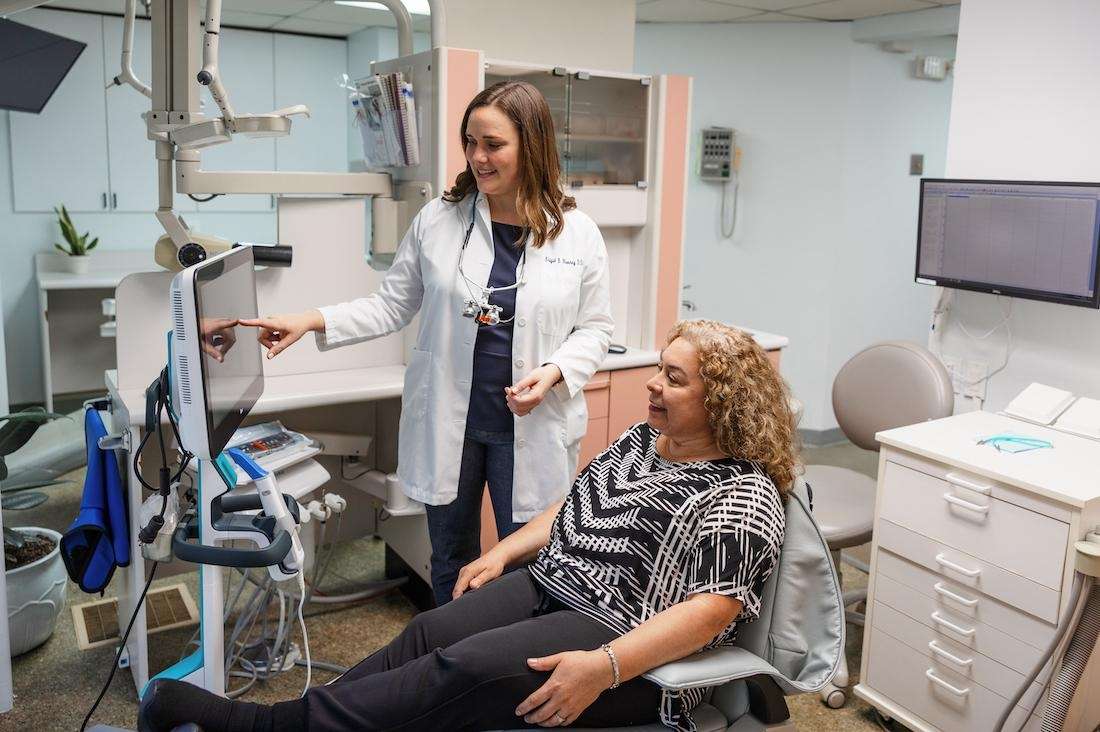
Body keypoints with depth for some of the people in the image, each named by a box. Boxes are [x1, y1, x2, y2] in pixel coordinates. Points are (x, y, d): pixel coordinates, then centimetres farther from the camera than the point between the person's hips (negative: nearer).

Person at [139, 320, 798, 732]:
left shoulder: (743, 495, -13)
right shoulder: (641, 440, 13)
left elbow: (711, 609, -22)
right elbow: (572, 509, 21)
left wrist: (604, 667, -32)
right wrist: (502, 554, 9)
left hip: (628, 648, -7)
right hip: (546, 586, 8)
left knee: (466, 670, -26)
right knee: (431, 633, -16)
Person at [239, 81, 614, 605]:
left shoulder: (578, 234, -3)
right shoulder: (437, 221, -1)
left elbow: (595, 328, 2)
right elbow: (391, 306, 4)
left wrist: (553, 371, -16)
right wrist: (311, 321, -8)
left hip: (531, 428, -1)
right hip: (447, 422, 2)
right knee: (451, 561, 17)